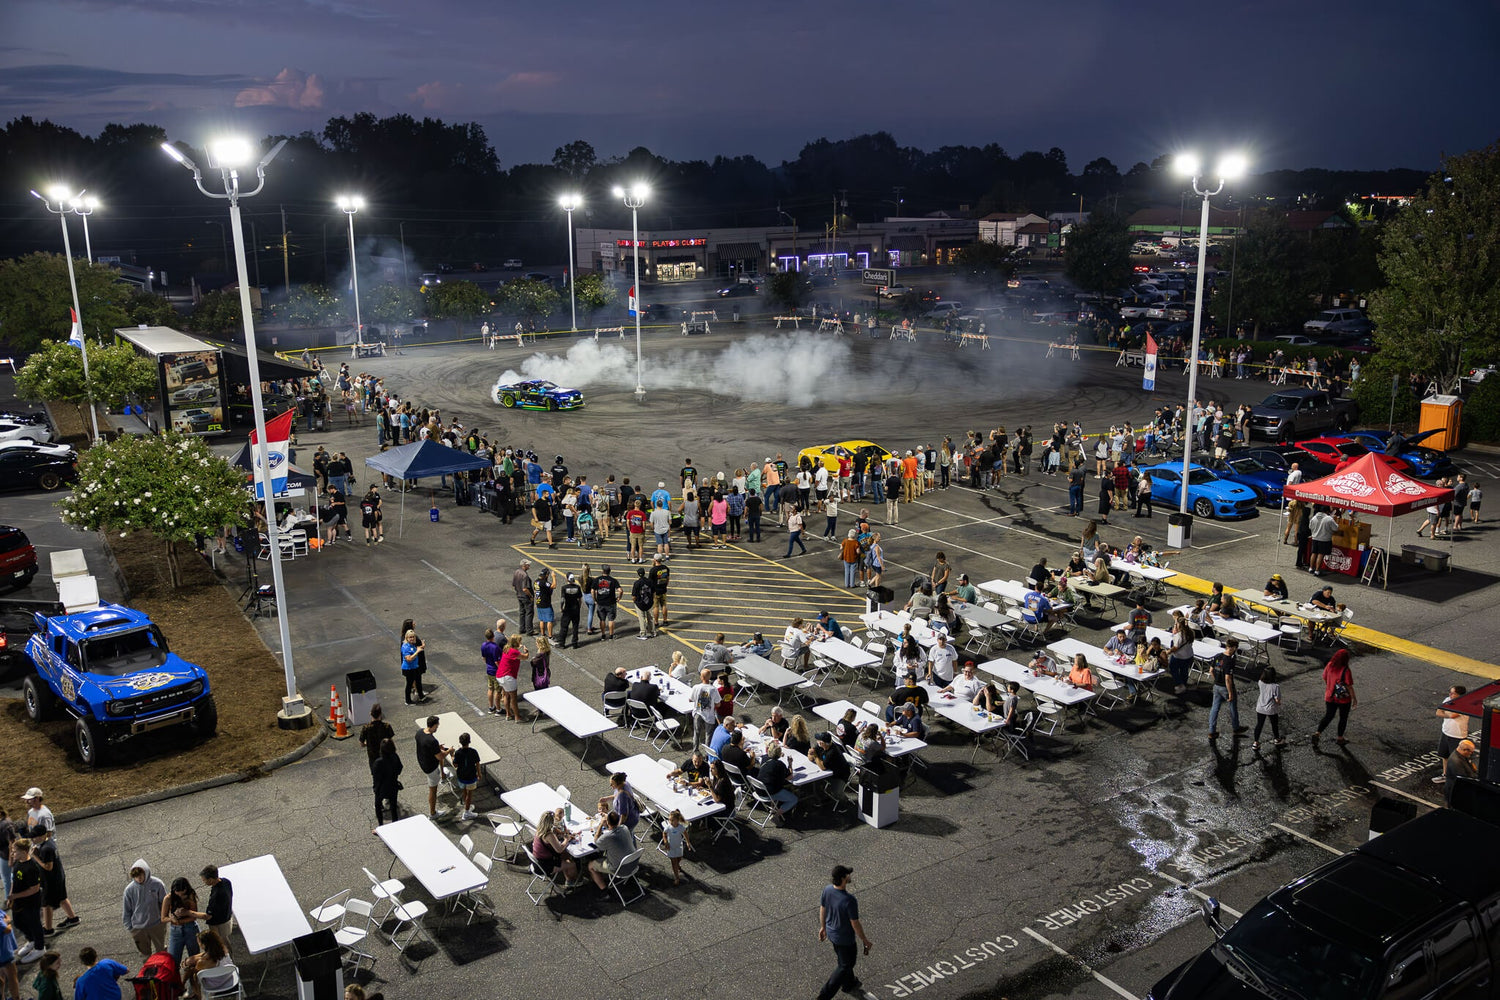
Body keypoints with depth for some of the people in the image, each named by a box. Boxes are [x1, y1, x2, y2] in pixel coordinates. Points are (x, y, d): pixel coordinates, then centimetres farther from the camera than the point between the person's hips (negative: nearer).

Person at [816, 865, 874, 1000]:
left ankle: (849, 984, 54)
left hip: (831, 932, 7)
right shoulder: (849, 900, -36)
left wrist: (823, 927, 18)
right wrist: (865, 940, -9)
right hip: (844, 938, -7)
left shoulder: (827, 890, -16)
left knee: (844, 959, 31)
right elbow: (855, 924, -25)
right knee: (845, 965, 16)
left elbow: (822, 909, 0)